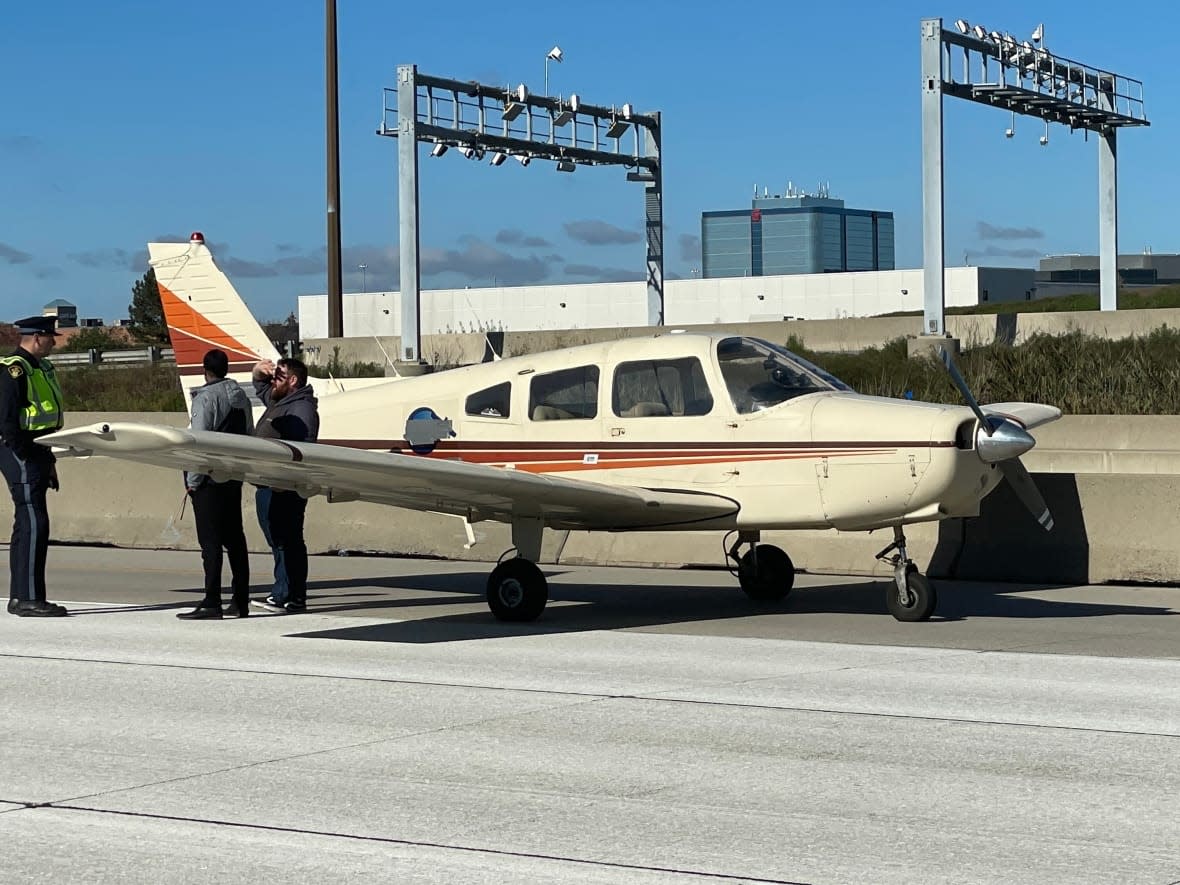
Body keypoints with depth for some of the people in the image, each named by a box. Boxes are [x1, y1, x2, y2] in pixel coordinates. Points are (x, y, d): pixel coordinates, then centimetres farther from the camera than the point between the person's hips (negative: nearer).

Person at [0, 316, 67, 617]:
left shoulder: (41, 368, 17)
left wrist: (48, 461, 20)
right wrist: (25, 459, -20)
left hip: (36, 454, 10)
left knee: (27, 525, 12)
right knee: (33, 524, -12)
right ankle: (28, 599, -12)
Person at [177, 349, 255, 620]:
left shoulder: (206, 397, -11)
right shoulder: (241, 397, 12)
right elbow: (250, 437, 14)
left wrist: (192, 480, -10)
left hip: (210, 479, -7)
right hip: (234, 477, 7)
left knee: (210, 541, -7)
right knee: (235, 539, 11)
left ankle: (212, 602, -10)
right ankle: (241, 601, 13)